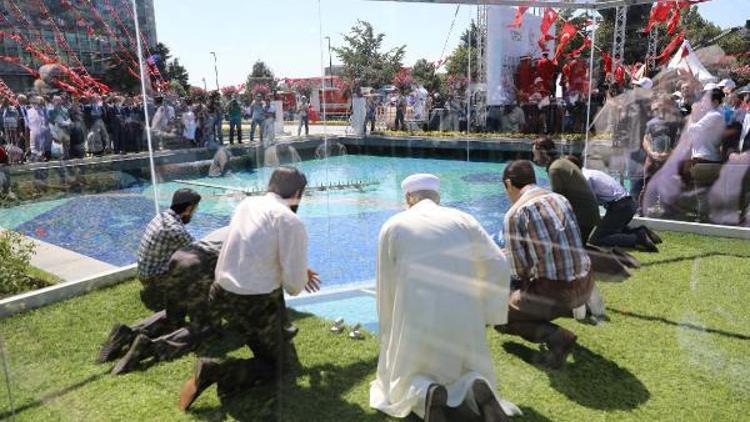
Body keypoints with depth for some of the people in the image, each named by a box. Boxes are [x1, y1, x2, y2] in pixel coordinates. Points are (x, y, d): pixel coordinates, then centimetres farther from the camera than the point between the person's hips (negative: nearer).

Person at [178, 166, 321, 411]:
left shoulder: (248, 204, 4)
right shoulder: (291, 221, -16)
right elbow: (294, 286, -16)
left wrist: (299, 271, 21)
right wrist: (299, 281, 9)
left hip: (222, 296, 8)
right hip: (256, 304, -7)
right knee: (274, 367, 13)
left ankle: (279, 341, 39)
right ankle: (214, 371, -8)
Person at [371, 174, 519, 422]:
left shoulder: (393, 226, 8)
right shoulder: (462, 219, 10)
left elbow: (385, 286, 11)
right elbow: (498, 266, 4)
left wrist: (388, 335, 24)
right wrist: (488, 314, 13)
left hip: (416, 322, -1)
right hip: (465, 320, 2)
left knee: (402, 382, 20)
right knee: (472, 372, 26)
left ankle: (425, 393, -13)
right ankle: (477, 389, -9)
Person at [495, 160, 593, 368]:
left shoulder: (515, 213, -12)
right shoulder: (560, 198, 8)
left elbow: (518, 271, -10)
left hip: (556, 292, -8)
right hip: (586, 286, 8)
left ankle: (556, 336, -5)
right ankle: (569, 308, 21)